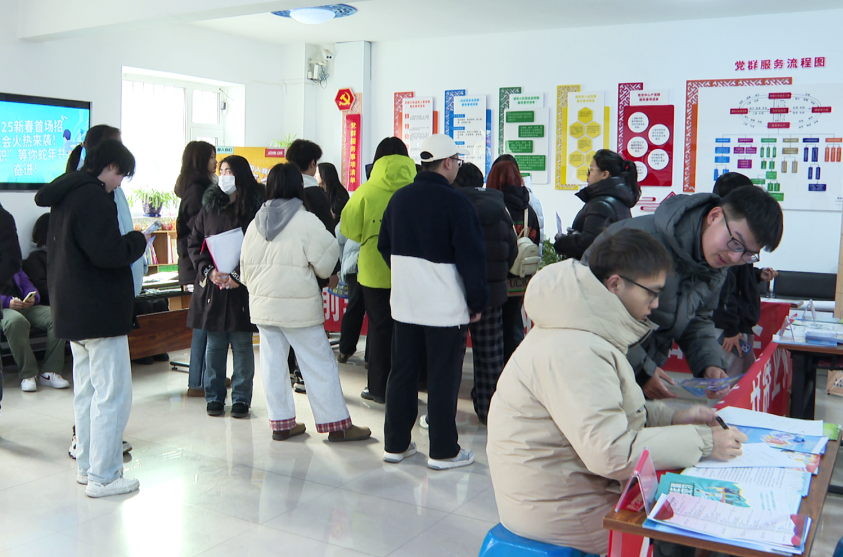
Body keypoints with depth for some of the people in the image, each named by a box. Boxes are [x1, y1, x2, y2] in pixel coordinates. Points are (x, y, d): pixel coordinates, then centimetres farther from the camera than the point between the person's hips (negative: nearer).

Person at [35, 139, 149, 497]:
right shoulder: (94, 197, -17)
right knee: (113, 395, -4)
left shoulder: (66, 195, 14)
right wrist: (138, 240, -7)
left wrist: (128, 242, 13)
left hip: (73, 311, 10)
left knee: (86, 392, 17)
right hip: (100, 311, -10)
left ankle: (87, 466, 26)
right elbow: (107, 253, -25)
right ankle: (102, 477, 0)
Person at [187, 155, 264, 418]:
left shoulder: (255, 208, -3)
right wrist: (208, 270, -8)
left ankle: (241, 398, 16)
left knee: (242, 344, 5)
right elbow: (193, 243, 7)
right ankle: (214, 397, 21)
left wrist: (239, 276, -16)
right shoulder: (209, 206, 6)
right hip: (211, 285, 3)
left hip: (242, 287, -2)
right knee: (214, 345, 9)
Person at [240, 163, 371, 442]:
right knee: (320, 364, 1)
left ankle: (281, 422, 17)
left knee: (273, 363, 11)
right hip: (299, 305, -6)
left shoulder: (256, 223, 7)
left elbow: (246, 268, 12)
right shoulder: (306, 221, -12)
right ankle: (337, 424, 6)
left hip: (262, 304, 6)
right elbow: (325, 264, -10)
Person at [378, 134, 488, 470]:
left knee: (402, 372, 13)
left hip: (404, 303, 6)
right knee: (443, 378, 3)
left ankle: (395, 444, 22)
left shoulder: (399, 198, 8)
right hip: (446, 306, -6)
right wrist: (478, 301, -6)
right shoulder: (455, 202, -14)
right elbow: (472, 256, -15)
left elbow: (385, 246, 16)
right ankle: (443, 451, 11)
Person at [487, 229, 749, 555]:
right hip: (558, 511, -9)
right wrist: (702, 442, -21)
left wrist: (673, 418, 2)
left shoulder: (584, 333, 6)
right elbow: (613, 453, -29)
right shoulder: (573, 352, -27)